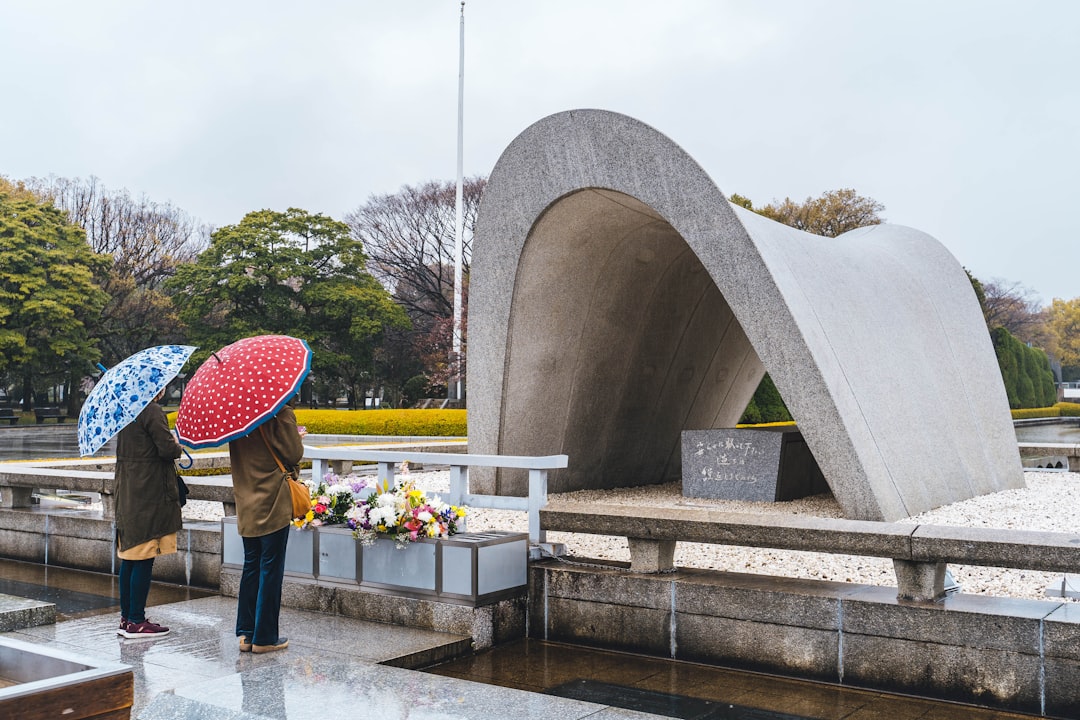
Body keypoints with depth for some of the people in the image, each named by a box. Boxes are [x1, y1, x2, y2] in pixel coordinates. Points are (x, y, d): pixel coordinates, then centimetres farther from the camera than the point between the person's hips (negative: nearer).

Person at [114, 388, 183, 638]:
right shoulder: (152, 411, -15)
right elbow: (167, 448, -20)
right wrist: (178, 446, 2)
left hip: (127, 493, 9)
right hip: (150, 493, -9)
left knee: (129, 557, 13)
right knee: (144, 558, -4)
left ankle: (126, 617, 20)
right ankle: (136, 622, 1)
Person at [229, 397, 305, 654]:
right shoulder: (281, 414, -13)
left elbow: (234, 455, 15)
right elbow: (294, 455, -13)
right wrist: (297, 437, 7)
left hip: (246, 504, 6)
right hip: (273, 504, -6)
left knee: (251, 567, 16)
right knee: (271, 569, 1)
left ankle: (245, 633, 19)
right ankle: (264, 637, 6)